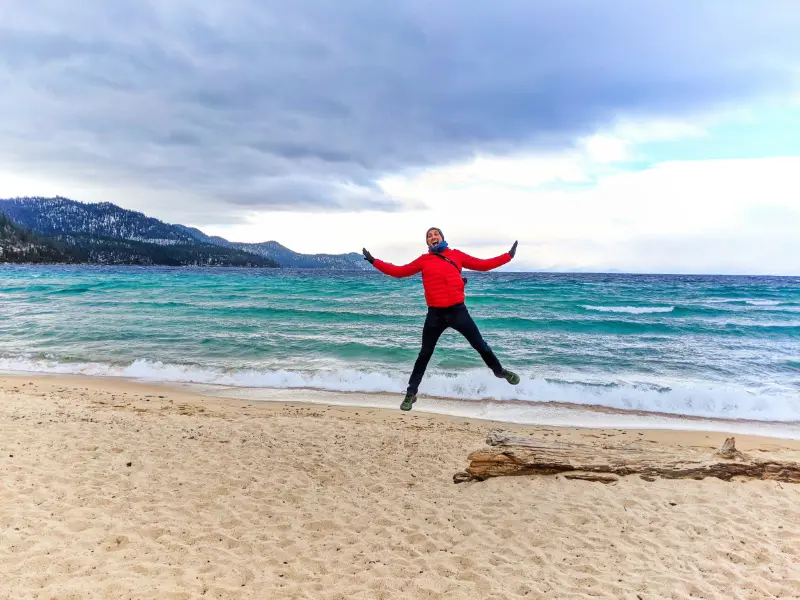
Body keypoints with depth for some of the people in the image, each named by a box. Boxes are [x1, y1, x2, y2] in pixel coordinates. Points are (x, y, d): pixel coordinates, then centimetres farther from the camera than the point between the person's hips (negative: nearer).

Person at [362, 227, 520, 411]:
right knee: (425, 354, 6)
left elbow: (483, 264, 11)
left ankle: (499, 371, 37)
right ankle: (411, 394, 15)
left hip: (457, 310, 0)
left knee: (480, 345, 10)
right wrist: (374, 261, 4)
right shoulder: (424, 260, 5)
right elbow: (399, 271, 6)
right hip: (435, 313, 0)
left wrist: (508, 256, 11)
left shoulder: (456, 255, 7)